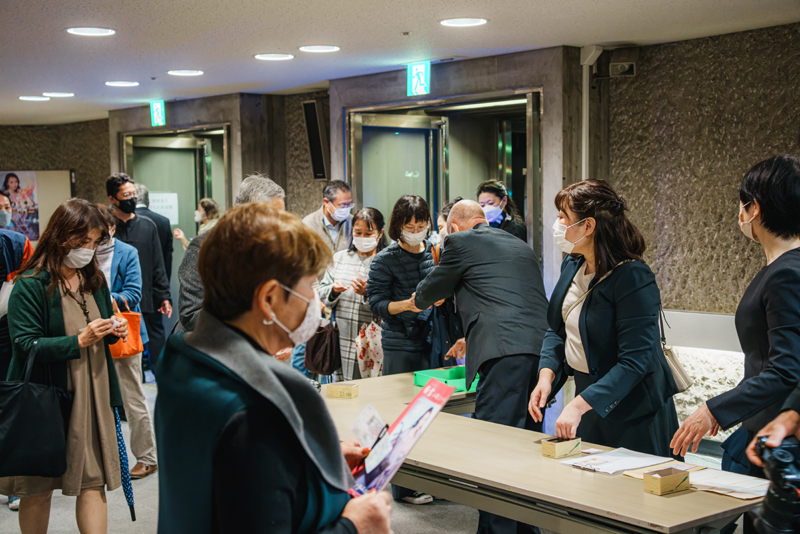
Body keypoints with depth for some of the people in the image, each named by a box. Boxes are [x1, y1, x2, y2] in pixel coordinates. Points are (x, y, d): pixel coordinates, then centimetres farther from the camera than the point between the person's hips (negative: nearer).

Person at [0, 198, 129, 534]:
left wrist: (113, 332, -1)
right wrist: (80, 341, -24)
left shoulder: (94, 280, 11)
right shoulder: (30, 285, -11)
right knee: (38, 488, 7)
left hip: (93, 394, 5)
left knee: (93, 482, 2)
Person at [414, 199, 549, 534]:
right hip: (542, 349, 8)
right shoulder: (520, 246, 29)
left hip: (505, 353, -8)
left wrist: (420, 300, 44)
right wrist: (471, 339, 49)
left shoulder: (461, 242, 7)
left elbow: (427, 294, 19)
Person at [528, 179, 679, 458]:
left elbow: (634, 361, -27)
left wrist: (579, 405, -32)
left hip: (631, 412, -7)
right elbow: (557, 329, 12)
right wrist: (546, 374, -7)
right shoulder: (572, 265, 2)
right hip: (586, 396, 8)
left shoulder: (633, 278, -23)